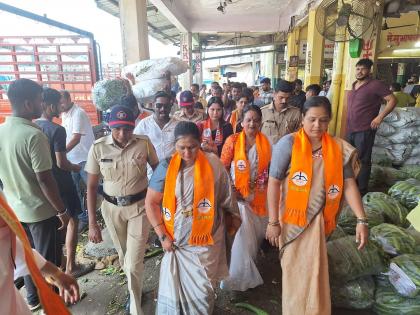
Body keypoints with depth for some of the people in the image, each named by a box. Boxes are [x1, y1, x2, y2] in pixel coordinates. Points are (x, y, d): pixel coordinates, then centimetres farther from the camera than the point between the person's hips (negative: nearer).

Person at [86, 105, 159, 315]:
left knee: (134, 263, -1)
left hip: (139, 207, -2)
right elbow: (91, 186, -5)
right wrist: (92, 223, -6)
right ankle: (135, 289, 52)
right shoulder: (98, 147, -12)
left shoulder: (144, 143, -13)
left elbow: (158, 170, 3)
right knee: (124, 257, 21)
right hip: (112, 208, 2)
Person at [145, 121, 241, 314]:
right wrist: (162, 236, -6)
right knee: (173, 289, 13)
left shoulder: (213, 164, -9)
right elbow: (151, 202, -4)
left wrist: (232, 221, 10)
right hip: (175, 242, 1)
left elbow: (226, 199, 2)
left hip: (205, 242, 0)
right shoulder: (166, 167, -8)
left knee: (202, 291, 14)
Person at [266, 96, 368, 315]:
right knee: (296, 272, 9)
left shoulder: (340, 149, -2)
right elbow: (274, 183, -13)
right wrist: (273, 222, -13)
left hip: (320, 219, 3)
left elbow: (349, 184, 0)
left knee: (315, 271, 18)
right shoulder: (288, 144, -13)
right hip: (293, 218, -3)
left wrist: (361, 220, -9)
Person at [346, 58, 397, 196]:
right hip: (350, 130, 8)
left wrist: (379, 117, -16)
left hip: (364, 130, -7)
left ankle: (361, 190, 10)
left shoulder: (375, 85, -7)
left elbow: (392, 100, -10)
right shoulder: (354, 86, 14)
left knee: (363, 160, 0)